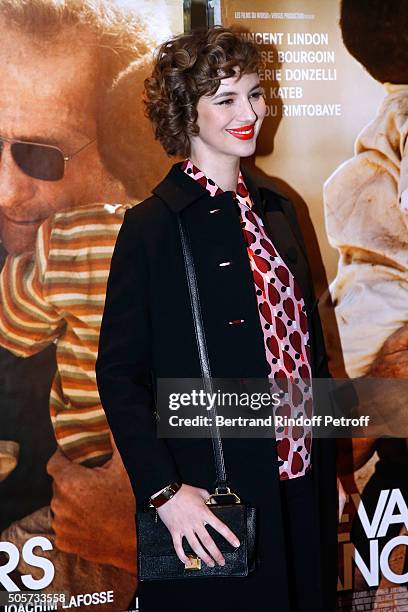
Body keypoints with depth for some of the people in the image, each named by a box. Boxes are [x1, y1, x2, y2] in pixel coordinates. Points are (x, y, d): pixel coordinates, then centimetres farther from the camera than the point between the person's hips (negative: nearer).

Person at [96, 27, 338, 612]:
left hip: (301, 487, 7)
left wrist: (328, 470, 14)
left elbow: (307, 347, 12)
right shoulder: (153, 225, -13)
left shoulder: (276, 211, 8)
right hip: (212, 501, -6)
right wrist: (165, 491, -19)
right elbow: (118, 373, -12)